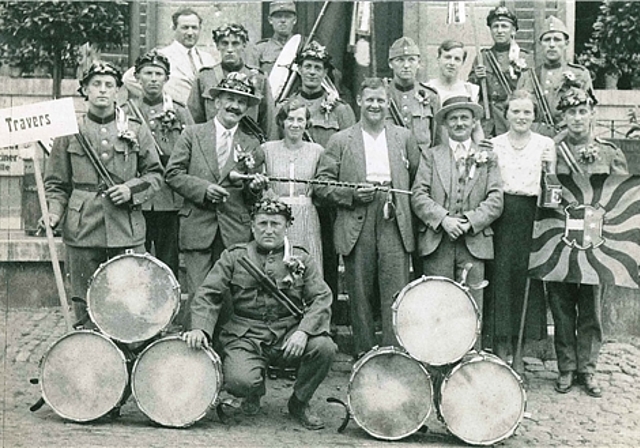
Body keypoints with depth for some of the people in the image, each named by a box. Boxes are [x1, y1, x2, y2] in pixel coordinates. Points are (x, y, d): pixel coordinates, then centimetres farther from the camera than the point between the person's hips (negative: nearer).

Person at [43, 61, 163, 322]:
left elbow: (155, 174, 11)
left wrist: (132, 190, -6)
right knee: (85, 303, 4)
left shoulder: (136, 130, 8)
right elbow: (56, 183, 8)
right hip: (82, 230, 0)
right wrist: (54, 212, -8)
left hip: (127, 230, 1)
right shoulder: (70, 131, 6)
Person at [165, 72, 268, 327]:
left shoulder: (251, 145, 14)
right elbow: (172, 174, 4)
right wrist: (203, 188, -10)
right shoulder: (192, 134, 9)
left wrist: (255, 188, -7)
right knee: (199, 294, -6)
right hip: (198, 228, -2)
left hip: (235, 232, 2)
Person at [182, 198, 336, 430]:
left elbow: (321, 298, -2)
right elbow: (208, 294, 1)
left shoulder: (301, 259, 8)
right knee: (240, 381, -29)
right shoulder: (233, 257, 7)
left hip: (288, 333, 2)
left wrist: (303, 332, -20)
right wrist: (200, 328, -18)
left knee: (324, 347, -27)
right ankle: (254, 393, 15)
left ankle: (299, 403, 3)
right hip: (246, 336, -1)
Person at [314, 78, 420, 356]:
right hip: (357, 227, -1)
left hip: (394, 225, 1)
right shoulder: (341, 141, 7)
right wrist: (352, 194, -11)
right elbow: (321, 184, 3)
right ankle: (364, 354, 14)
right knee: (360, 296, 4)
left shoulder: (404, 137, 13)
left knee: (396, 294, -5)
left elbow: (418, 177, 17)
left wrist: (402, 204, 4)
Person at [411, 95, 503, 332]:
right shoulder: (431, 156, 13)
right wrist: (443, 219, -13)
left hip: (474, 243, 0)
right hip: (436, 243, 0)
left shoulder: (487, 158, 14)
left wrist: (470, 221, -11)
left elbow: (495, 199, 4)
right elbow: (418, 195, 1)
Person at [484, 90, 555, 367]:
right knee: (500, 279, -2)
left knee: (525, 279, 2)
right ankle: (501, 348, 7)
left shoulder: (546, 144, 7)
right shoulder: (493, 144, 7)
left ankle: (518, 350, 15)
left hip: (531, 217, 0)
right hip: (501, 217, 0)